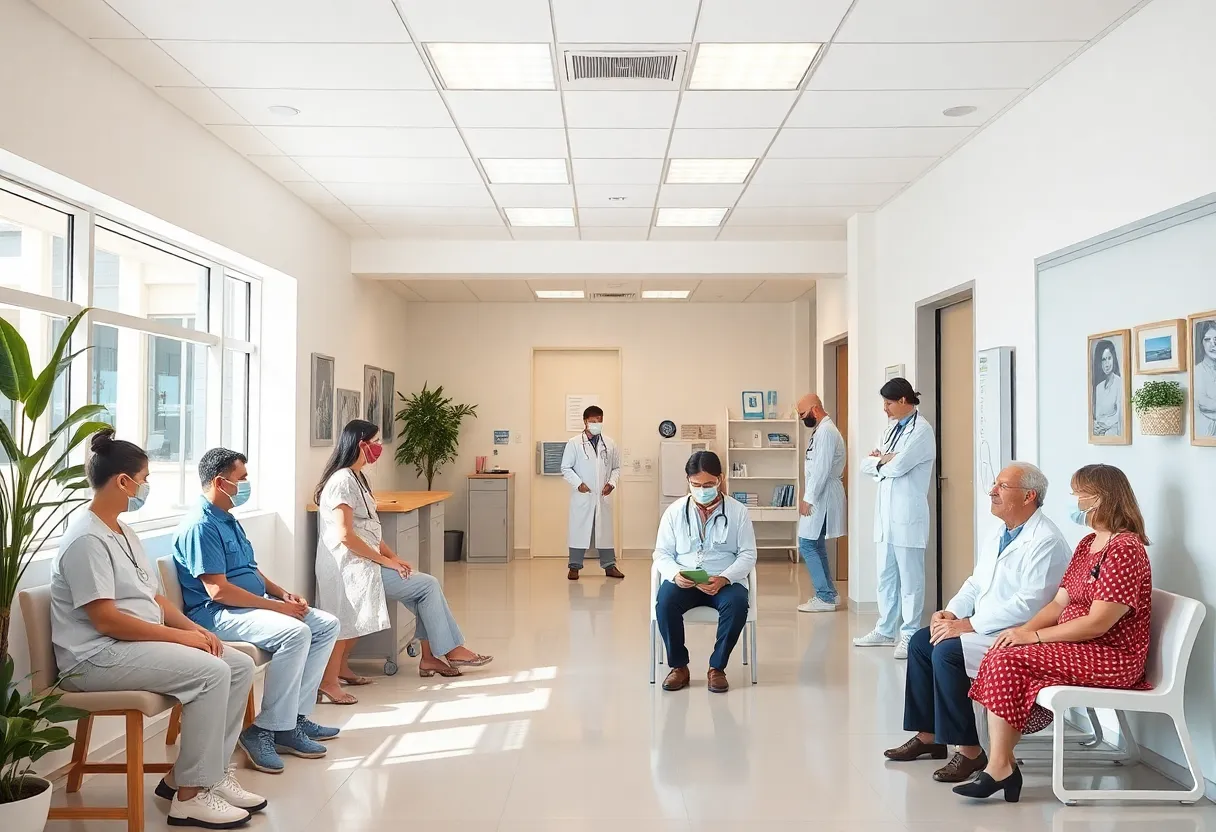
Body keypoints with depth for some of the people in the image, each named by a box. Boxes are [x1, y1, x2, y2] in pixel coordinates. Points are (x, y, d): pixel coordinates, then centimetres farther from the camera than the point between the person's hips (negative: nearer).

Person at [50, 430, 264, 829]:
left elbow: (153, 598, 16)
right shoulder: (87, 539, -16)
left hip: (141, 644, 10)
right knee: (211, 672, -26)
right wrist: (182, 636, -19)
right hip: (97, 655, -10)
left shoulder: (124, 533, 15)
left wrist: (195, 628, -1)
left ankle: (211, 771, 2)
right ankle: (190, 794, -15)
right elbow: (106, 620, -22)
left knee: (240, 665, -3)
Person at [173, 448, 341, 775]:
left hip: (252, 605, 11)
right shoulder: (200, 526, -16)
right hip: (217, 615, -11)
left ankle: (295, 716, 1)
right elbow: (218, 590, -23)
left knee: (327, 625, 2)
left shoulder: (227, 520, 17)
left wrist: (283, 594, 5)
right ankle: (267, 730, -21)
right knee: (294, 633, -31)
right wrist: (276, 606, -19)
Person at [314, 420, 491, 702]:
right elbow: (346, 536, -23)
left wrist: (393, 556, 5)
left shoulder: (356, 478, 15)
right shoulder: (342, 481, -16)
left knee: (426, 588, 4)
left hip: (366, 562, 10)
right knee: (428, 585, -6)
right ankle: (451, 650, 5)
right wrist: (385, 560, -16)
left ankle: (430, 657, 7)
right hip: (355, 566, -10)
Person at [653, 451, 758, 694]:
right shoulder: (675, 511, 5)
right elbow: (662, 553, 5)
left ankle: (717, 667, -12)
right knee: (665, 602, -31)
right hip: (683, 581, 1)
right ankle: (679, 666, -9)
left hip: (725, 581, 0)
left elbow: (748, 554, -1)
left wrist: (724, 578, -19)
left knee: (737, 604, -34)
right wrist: (675, 574, -18)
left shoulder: (738, 511, 2)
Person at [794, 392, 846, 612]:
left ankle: (825, 597, -4)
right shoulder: (820, 430, 15)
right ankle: (827, 594, 21)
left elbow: (822, 469, -21)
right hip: (818, 496, 10)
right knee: (815, 545, 14)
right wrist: (808, 497, 14)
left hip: (822, 497, -10)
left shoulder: (826, 431, -16)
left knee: (807, 545, -8)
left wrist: (808, 499, -18)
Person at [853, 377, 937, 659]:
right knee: (886, 577, 14)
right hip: (886, 514, 8)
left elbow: (898, 466, -21)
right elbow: (866, 465, 12)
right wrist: (885, 460, -7)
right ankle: (886, 630, 23)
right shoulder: (891, 428, 16)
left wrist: (879, 460, -1)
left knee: (910, 578, -1)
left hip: (907, 516, -8)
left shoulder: (921, 430, -9)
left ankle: (910, 635, 6)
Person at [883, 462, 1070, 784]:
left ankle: (969, 751, -14)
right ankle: (929, 736, 13)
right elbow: (976, 582, 19)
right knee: (920, 642, 3)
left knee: (947, 652, -25)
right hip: (984, 628, 10)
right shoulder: (998, 534, 13)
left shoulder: (1045, 541, -18)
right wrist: (951, 612, 0)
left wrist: (970, 625, -24)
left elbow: (1029, 605, -26)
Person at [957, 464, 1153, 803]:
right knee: (999, 656, -12)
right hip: (1077, 647, 9)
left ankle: (1000, 767, -14)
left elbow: (1097, 624, -22)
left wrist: (1033, 635, -18)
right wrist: (1023, 630, -6)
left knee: (1008, 661, -22)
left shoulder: (1124, 549, -16)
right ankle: (1000, 765, -16)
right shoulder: (1088, 544, 14)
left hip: (1113, 658, -9)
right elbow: (1059, 602, 11)